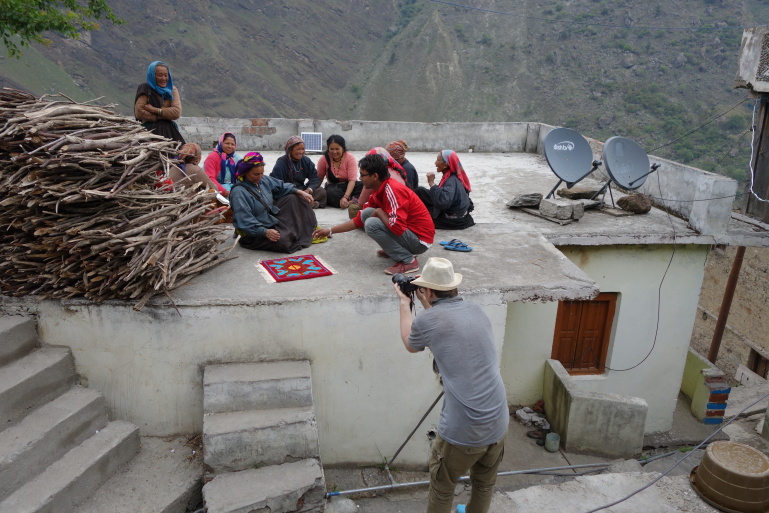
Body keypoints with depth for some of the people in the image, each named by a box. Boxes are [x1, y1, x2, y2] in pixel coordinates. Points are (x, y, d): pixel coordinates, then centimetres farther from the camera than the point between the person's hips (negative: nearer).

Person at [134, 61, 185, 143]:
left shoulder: (172, 90, 13)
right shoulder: (145, 90, 3)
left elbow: (177, 112, -2)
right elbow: (139, 113, -8)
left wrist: (154, 110, -9)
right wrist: (164, 116, -6)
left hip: (170, 131, 3)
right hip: (150, 132, -3)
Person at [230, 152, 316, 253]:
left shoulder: (263, 180, 0)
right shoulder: (239, 192, -25)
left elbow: (280, 186, 16)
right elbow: (245, 221, -31)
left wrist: (300, 192, 4)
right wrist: (265, 232, -41)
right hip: (256, 232, -9)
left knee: (293, 198, 11)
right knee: (281, 241, -35)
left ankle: (310, 230, 10)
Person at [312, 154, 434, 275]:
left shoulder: (393, 190, -23)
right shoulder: (380, 190, 5)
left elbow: (398, 227, -33)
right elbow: (359, 219, 13)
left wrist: (379, 212, -15)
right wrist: (330, 231, 11)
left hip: (420, 239, -9)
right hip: (407, 231, 9)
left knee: (371, 224, -22)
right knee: (366, 213, 4)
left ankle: (408, 260, -14)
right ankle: (392, 249, 11)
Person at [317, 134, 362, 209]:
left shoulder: (350, 158, -14)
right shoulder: (324, 159, -8)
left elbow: (352, 180, -21)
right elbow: (319, 178, 0)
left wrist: (345, 197, -35)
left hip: (349, 186, 0)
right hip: (333, 187, 1)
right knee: (330, 192, -37)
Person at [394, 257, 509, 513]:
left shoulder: (427, 320, -11)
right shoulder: (477, 311, 4)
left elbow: (410, 345, 12)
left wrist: (404, 303, 22)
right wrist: (431, 307, 24)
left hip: (462, 431, -5)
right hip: (498, 424, 6)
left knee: (441, 489, 19)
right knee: (485, 483, 28)